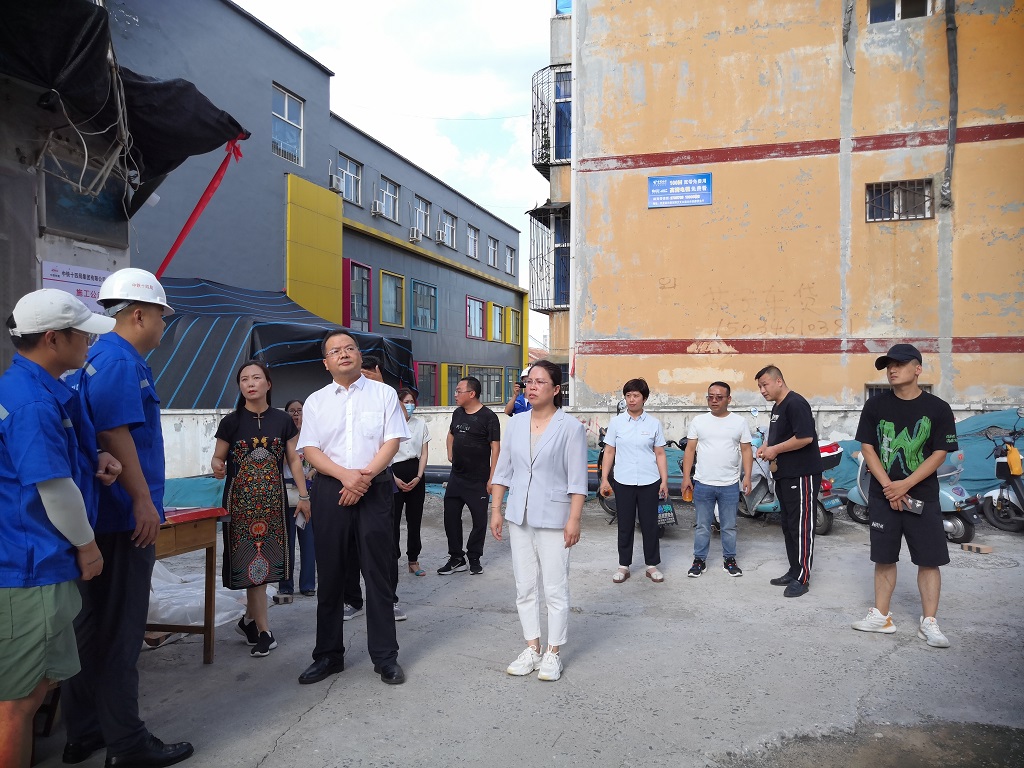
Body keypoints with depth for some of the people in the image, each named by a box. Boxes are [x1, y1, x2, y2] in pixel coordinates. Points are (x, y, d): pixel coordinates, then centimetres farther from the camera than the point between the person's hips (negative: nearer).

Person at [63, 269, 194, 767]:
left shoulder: (99, 358, 17)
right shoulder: (120, 361, -15)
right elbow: (115, 433, -22)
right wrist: (143, 500, -19)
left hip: (104, 515, 10)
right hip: (124, 516, -10)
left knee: (94, 623, 16)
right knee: (120, 629, -2)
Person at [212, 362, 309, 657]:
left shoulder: (282, 420, 3)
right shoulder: (232, 422, -1)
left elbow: (294, 459, 7)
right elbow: (217, 458, 3)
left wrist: (303, 496, 4)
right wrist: (218, 467, -21)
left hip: (273, 500, 2)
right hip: (240, 500, -2)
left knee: (266, 559, 6)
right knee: (252, 560, -2)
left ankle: (249, 620, 26)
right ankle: (264, 632, 4)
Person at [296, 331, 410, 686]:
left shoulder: (383, 394, 6)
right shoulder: (315, 401, 10)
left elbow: (392, 442, -2)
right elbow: (309, 449, 2)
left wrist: (364, 476, -15)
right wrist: (345, 475, -14)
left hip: (375, 488, -2)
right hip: (329, 490, 2)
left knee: (378, 573, 2)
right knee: (331, 574, 8)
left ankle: (385, 656, 12)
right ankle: (328, 655, 22)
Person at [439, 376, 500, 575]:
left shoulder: (488, 417, -12)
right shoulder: (458, 414, 8)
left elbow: (495, 447, -13)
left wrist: (492, 478, -17)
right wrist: (450, 454, 13)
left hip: (478, 479, -6)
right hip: (456, 476, 6)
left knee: (479, 519, 4)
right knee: (451, 517, 7)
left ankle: (474, 558, 20)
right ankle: (456, 557, 19)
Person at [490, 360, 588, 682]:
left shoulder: (570, 427, -8)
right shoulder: (516, 423, 6)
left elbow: (577, 479, -9)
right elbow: (503, 470, 10)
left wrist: (574, 519, -14)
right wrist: (495, 510, 7)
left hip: (553, 519, -5)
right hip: (519, 517, 5)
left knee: (554, 589, 3)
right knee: (525, 587, 12)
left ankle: (553, 653, 18)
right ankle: (532, 649, 25)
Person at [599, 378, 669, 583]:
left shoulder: (653, 423, 2)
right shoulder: (616, 422, 2)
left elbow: (660, 454, 4)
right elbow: (609, 452, 5)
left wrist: (664, 481, -1)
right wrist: (604, 479, 0)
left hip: (649, 482, 0)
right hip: (623, 482, 0)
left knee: (650, 525, 7)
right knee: (625, 526, 8)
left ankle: (652, 565, 20)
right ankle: (624, 565, 20)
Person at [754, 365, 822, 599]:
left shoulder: (795, 404, -15)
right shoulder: (777, 407, 16)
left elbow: (806, 437, -26)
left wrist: (776, 449, -17)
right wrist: (767, 447, 7)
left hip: (802, 475, -10)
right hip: (784, 475, 10)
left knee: (801, 526, -5)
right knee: (788, 525, 15)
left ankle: (802, 578, 2)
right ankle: (794, 571, 24)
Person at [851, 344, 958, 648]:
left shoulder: (937, 408, -4)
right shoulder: (875, 405, 0)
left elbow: (939, 454, -6)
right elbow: (867, 447, -1)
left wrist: (905, 485, -15)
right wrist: (889, 487, -11)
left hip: (922, 497, -1)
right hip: (883, 495, 2)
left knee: (929, 560, 1)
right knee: (884, 557, 8)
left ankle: (929, 623, 12)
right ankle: (881, 616, 19)